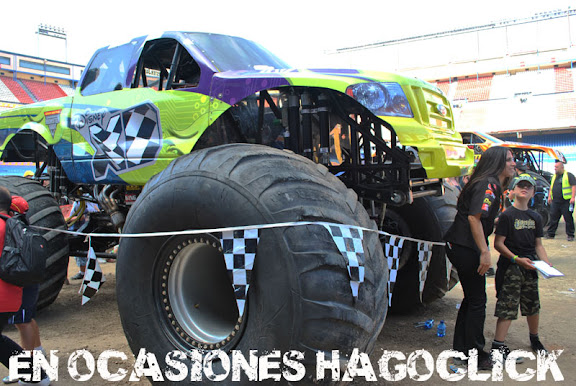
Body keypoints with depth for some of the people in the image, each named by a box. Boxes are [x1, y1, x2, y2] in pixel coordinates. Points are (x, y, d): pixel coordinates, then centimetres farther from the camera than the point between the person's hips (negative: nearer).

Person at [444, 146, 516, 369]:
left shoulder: (493, 185, 16)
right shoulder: (488, 184, -15)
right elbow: (474, 217, -24)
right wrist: (485, 252, -24)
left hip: (460, 247, 11)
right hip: (465, 248, -11)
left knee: (471, 298, 17)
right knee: (477, 301, -1)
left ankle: (461, 350, 28)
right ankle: (477, 357, 11)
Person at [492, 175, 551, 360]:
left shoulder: (536, 217, 12)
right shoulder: (507, 215, -7)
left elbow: (538, 245, 14)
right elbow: (498, 243, -11)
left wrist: (547, 264, 0)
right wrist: (517, 259, -20)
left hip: (530, 266, 6)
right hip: (510, 266, -6)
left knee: (533, 305, 16)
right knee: (508, 306, -10)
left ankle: (534, 338, 38)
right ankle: (498, 345, -6)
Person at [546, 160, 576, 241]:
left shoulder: (569, 175, -4)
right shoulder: (554, 176, 17)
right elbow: (551, 187, 24)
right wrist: (549, 196, 15)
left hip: (566, 202, -6)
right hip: (555, 202, 6)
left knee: (568, 219, 0)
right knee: (553, 218, 6)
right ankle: (550, 234, 12)